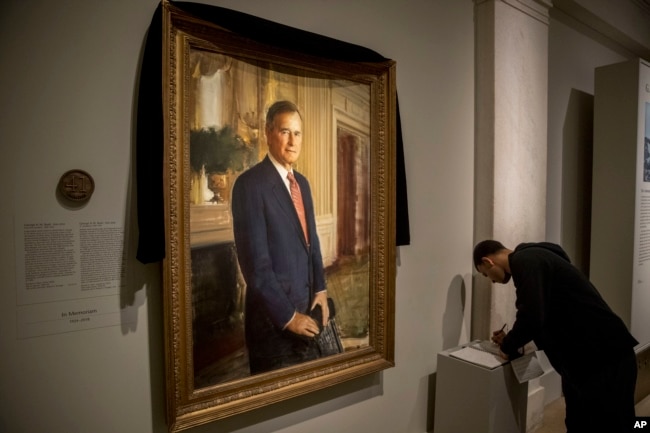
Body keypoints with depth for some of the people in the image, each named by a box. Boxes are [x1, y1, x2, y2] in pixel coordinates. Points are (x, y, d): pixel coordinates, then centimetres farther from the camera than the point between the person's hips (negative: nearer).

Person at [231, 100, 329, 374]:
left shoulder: (302, 182, 8)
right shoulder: (250, 184, -17)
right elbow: (255, 262, -21)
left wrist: (320, 290, 6)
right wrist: (286, 315, -16)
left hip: (306, 309, 7)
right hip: (273, 316, -7)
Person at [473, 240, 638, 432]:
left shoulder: (525, 261, -16)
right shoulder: (533, 259, 16)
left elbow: (531, 317, -28)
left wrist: (508, 346, -10)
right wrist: (511, 340, 13)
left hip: (606, 360, -10)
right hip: (580, 359, 10)